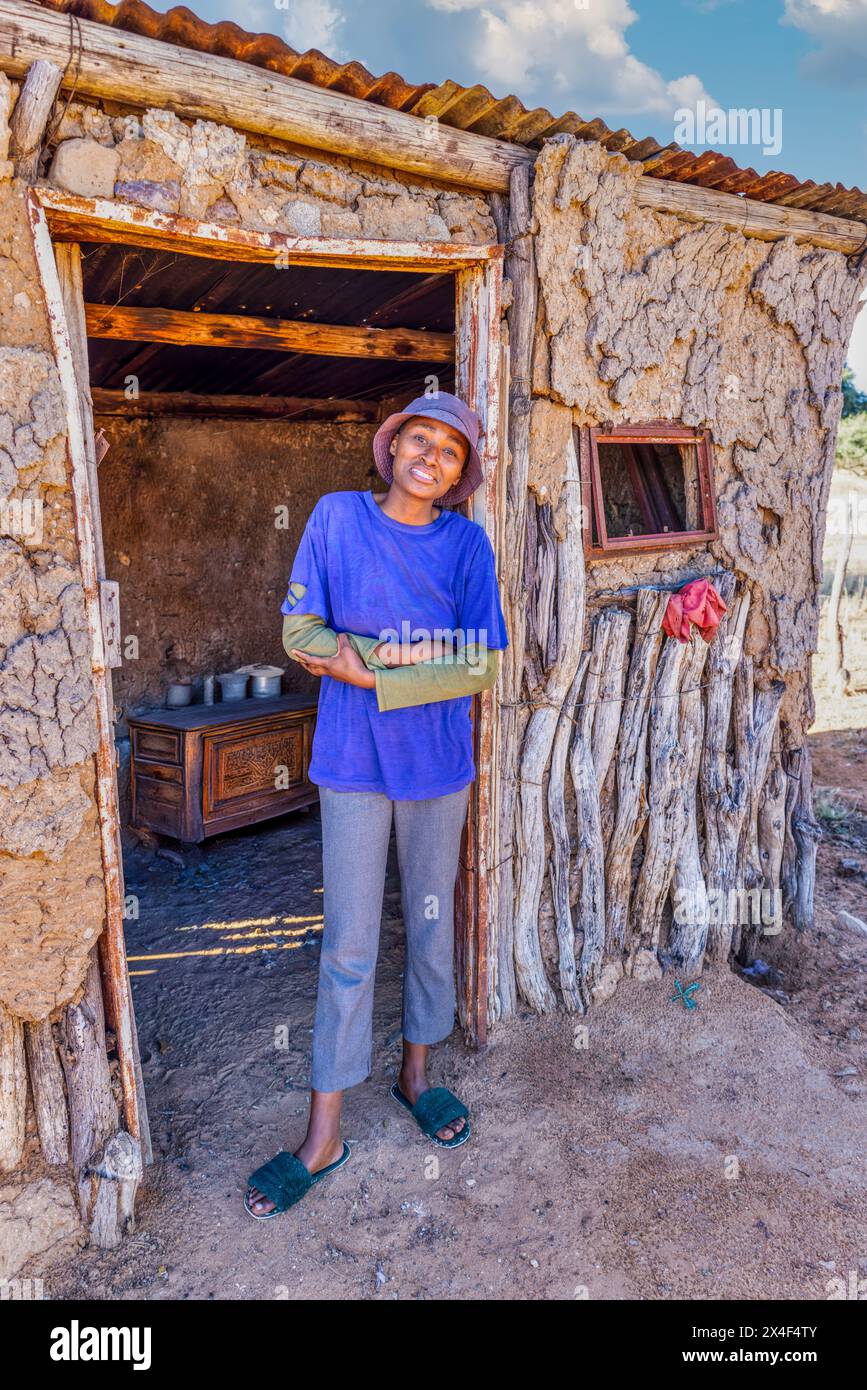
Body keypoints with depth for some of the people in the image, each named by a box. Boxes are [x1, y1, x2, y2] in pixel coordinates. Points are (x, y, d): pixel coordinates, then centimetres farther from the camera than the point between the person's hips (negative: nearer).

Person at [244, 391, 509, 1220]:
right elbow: (299, 633, -7)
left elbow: (481, 668, -8)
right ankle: (324, 1135, 19)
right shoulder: (337, 516, -3)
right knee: (348, 948, 4)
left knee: (431, 926, 15)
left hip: (438, 763, 2)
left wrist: (372, 673, -16)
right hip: (353, 763, -1)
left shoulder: (466, 543, -2)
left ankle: (416, 1073, 39)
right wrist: (417, 650, -16)